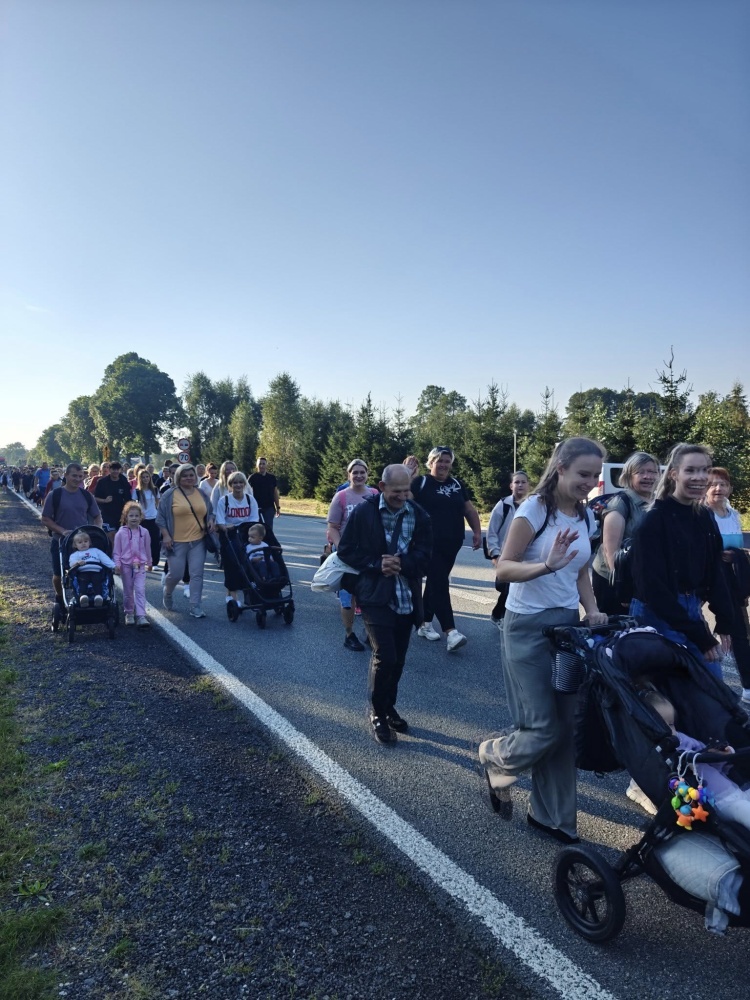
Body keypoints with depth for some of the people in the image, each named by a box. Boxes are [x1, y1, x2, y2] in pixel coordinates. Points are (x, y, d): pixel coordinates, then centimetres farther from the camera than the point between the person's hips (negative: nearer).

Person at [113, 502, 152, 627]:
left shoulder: (144, 532, 0)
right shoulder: (121, 533, -3)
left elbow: (147, 549, 11)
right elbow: (116, 551, 0)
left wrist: (149, 563, 18)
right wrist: (117, 564, -9)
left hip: (140, 565, 0)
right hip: (126, 565, 0)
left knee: (140, 590, -10)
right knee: (128, 591, 11)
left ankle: (141, 616, -13)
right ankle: (129, 613, 27)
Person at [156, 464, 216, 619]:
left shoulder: (201, 494, 10)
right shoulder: (170, 495, -3)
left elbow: (209, 511, 21)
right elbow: (161, 516, -2)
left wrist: (211, 520, 0)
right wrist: (165, 535, -9)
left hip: (198, 541, 3)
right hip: (177, 542, -3)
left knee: (197, 574, 0)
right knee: (176, 574, 1)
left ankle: (195, 606, 7)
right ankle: (167, 593, 33)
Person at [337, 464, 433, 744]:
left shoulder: (418, 515, 0)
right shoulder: (363, 511, -7)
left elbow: (423, 556, 1)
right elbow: (346, 551, -4)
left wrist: (401, 563, -17)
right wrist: (376, 565, -16)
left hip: (406, 598, 4)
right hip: (375, 596, -3)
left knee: (398, 659, 12)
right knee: (384, 656, -9)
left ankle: (389, 707, 34)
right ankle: (377, 714, 14)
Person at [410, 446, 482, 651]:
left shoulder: (456, 484, 14)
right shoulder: (421, 482, -2)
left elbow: (469, 509, 18)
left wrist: (477, 531, 11)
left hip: (451, 544, 6)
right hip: (429, 543, -6)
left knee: (435, 582, 14)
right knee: (440, 584, -11)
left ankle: (424, 623, 26)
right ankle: (451, 631, -14)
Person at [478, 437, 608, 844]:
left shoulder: (586, 516, 8)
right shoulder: (534, 509, -13)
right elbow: (504, 568, -16)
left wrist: (591, 609, 2)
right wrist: (547, 565, -32)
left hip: (567, 626, 6)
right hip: (529, 627, -6)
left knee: (566, 725, 8)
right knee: (543, 727, -4)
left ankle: (550, 814, 25)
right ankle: (494, 756, 28)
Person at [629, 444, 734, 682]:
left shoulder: (705, 518, 6)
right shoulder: (654, 519, -16)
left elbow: (715, 572, 11)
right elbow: (652, 586, -19)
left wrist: (725, 623, 1)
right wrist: (698, 635, -18)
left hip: (692, 611, 7)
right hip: (658, 615, -7)